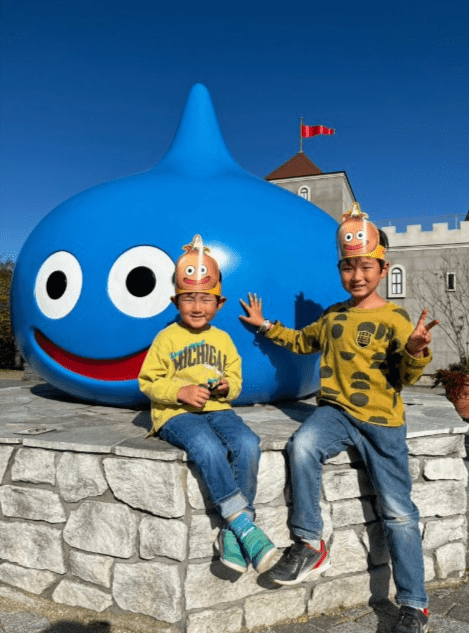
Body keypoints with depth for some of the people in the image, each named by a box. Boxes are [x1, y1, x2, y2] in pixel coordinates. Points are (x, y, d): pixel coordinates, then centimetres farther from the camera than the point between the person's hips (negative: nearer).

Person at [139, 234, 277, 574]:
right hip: (176, 414, -3)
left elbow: (235, 378, 20)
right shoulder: (167, 338, 5)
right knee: (208, 448, -35)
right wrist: (180, 392, -14)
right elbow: (148, 381, 2)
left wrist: (227, 387, -5)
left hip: (218, 408, 4)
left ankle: (233, 532, -16)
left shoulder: (222, 339, 16)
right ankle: (245, 525, -26)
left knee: (248, 444, -26)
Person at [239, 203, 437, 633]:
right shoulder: (333, 316, 11)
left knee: (398, 512, 2)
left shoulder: (394, 319, -5)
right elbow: (302, 342, 28)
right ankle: (309, 545, -11)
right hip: (336, 410, 3)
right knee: (302, 445, -29)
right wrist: (265, 326, 23)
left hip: (382, 420, -3)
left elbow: (405, 377, -11)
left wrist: (415, 350, -30)